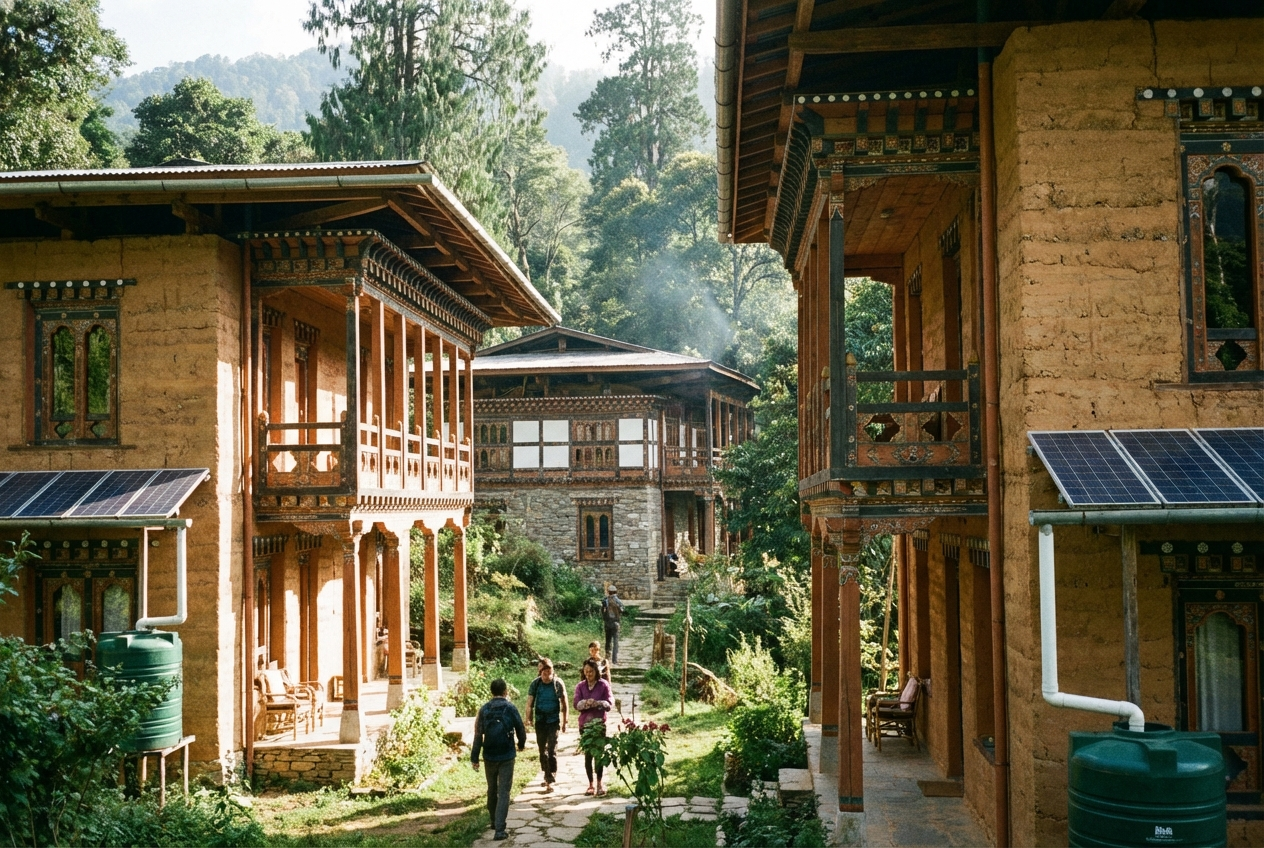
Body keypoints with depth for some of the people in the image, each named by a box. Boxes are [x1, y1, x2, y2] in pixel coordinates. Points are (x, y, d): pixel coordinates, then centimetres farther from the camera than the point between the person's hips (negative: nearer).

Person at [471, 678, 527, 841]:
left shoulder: (484, 709, -3)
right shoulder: (510, 708, -7)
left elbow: (478, 735, -5)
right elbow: (521, 730, 0)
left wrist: (474, 757, -1)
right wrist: (521, 744, 21)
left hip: (489, 756, 2)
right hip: (507, 756, -2)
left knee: (492, 790, 20)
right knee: (504, 792, -2)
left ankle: (494, 821, 35)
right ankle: (499, 829, -11)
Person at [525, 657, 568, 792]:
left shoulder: (558, 683, -8)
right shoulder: (535, 684, -6)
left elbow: (564, 704, 2)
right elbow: (529, 704, 0)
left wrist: (565, 721, 3)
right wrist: (528, 719, -6)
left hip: (554, 720, -3)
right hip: (540, 720, 3)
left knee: (552, 750, -9)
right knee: (542, 750, 12)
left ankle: (551, 780, -9)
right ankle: (547, 776, 28)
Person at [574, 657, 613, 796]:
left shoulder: (604, 685, -1)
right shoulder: (580, 686, 5)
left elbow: (609, 703, -9)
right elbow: (576, 704, -5)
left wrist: (596, 703, -27)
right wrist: (586, 703, -26)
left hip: (599, 723, -2)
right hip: (584, 724, 2)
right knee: (587, 755, 4)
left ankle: (599, 784, 8)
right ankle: (591, 785, 12)